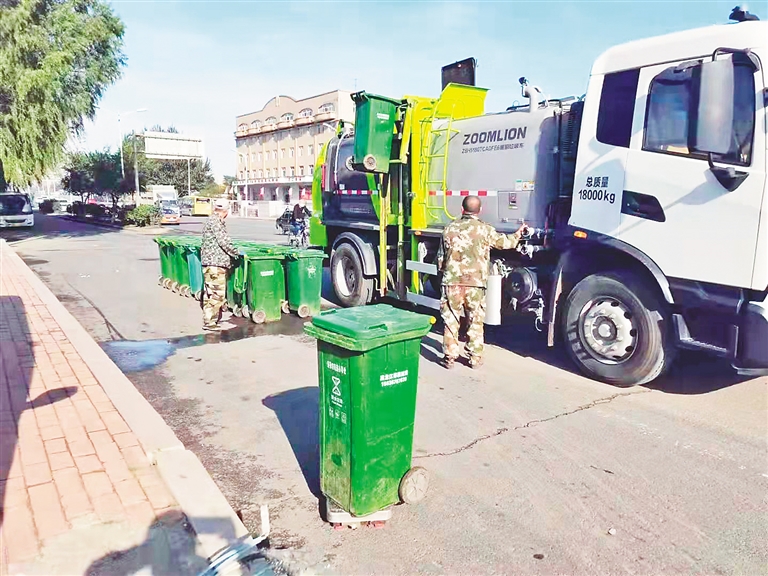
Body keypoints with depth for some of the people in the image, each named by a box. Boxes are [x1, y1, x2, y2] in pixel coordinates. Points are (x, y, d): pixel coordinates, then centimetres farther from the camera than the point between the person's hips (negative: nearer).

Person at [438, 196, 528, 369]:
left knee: (450, 320, 9)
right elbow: (506, 242, 11)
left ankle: (449, 356, 14)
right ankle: (475, 357, 18)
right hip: (475, 283, -1)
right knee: (475, 321, 11)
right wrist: (518, 233, 31)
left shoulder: (449, 229, 3)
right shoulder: (485, 229, -3)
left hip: (452, 282, 1)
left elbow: (441, 259, 8)